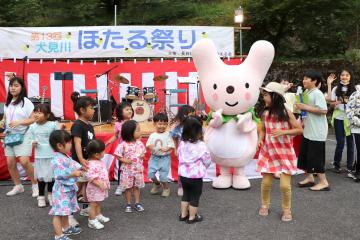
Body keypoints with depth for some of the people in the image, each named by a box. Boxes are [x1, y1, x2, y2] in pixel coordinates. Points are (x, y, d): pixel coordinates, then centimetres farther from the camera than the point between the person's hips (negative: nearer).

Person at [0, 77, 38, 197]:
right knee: (10, 162, 5)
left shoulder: (26, 102, -7)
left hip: (23, 135, -6)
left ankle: (35, 185, 5)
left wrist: (19, 122, -20)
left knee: (24, 161, -14)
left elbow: (33, 119, -10)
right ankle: (18, 186, 22)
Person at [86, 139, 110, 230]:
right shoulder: (92, 164, -27)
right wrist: (99, 184, -30)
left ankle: (98, 216, 38)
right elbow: (90, 177, -32)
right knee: (94, 204, 1)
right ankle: (92, 221, 10)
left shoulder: (99, 162, 6)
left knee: (98, 203, 23)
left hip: (101, 188, 9)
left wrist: (105, 183, 19)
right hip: (95, 189, -9)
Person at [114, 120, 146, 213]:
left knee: (137, 186, 14)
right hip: (127, 170, -4)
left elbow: (143, 153, 11)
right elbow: (118, 155, -10)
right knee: (128, 187, 9)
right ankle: (128, 204, 22)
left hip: (138, 169, 4)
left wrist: (142, 156, -10)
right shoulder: (123, 145, -16)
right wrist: (125, 160, -22)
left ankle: (137, 203, 26)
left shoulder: (139, 143, -2)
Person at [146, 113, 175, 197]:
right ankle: (157, 184, 30)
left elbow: (171, 146, -9)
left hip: (165, 158, -3)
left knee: (163, 175, -2)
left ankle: (166, 188, 26)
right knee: (150, 173, 0)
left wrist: (166, 149, -27)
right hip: (154, 157, 3)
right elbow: (148, 144, 2)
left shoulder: (168, 135, -5)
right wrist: (150, 146, -21)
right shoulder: (152, 135, 4)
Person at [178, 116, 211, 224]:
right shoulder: (201, 145, -19)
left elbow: (180, 157, 7)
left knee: (186, 194, 22)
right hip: (196, 177, -5)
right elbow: (207, 160, -9)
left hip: (183, 175, 5)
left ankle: (183, 214, 31)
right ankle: (192, 217, 21)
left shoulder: (182, 144, -4)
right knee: (195, 197, 11)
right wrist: (203, 167, 12)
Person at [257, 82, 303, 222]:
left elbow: (299, 130, -9)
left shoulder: (286, 113, -11)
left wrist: (283, 132, -23)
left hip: (285, 153, -3)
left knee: (285, 185, -3)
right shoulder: (265, 114, -2)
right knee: (266, 182, 6)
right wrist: (260, 140, -8)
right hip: (268, 152, 3)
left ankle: (286, 210, 20)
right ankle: (265, 205, 30)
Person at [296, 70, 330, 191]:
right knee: (304, 154, 14)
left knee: (316, 156, -5)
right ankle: (309, 178, 27)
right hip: (307, 130, 9)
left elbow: (323, 110, -25)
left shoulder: (317, 94, -15)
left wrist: (305, 107, -22)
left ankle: (323, 182, 5)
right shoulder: (307, 93, 12)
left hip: (317, 132, -9)